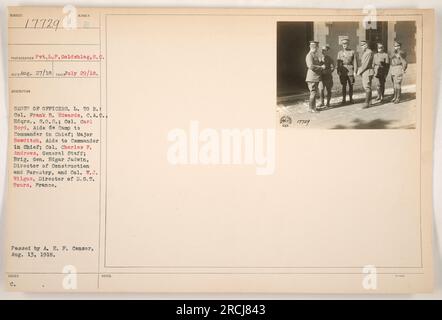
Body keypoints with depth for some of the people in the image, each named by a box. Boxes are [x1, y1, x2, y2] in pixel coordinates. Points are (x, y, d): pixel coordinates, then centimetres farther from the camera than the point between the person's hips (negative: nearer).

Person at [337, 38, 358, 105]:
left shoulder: (352, 52, 2)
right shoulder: (339, 53, 7)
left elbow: (355, 62, 0)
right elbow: (338, 62, 6)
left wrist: (355, 71, -7)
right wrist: (338, 71, -4)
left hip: (350, 71, -1)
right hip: (343, 71, 1)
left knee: (351, 85, 4)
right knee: (344, 85, 2)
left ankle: (351, 99, 13)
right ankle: (344, 99, 8)